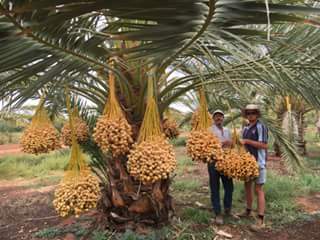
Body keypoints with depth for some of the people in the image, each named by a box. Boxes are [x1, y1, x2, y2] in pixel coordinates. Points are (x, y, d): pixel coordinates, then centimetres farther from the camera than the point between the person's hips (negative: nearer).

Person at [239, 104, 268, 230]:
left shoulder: (261, 127, -11)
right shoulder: (245, 128, 12)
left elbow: (264, 145, -20)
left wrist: (247, 141, -20)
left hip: (258, 162, -8)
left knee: (258, 189, -5)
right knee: (247, 186, 16)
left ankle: (261, 220, 0)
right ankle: (248, 211, 32)